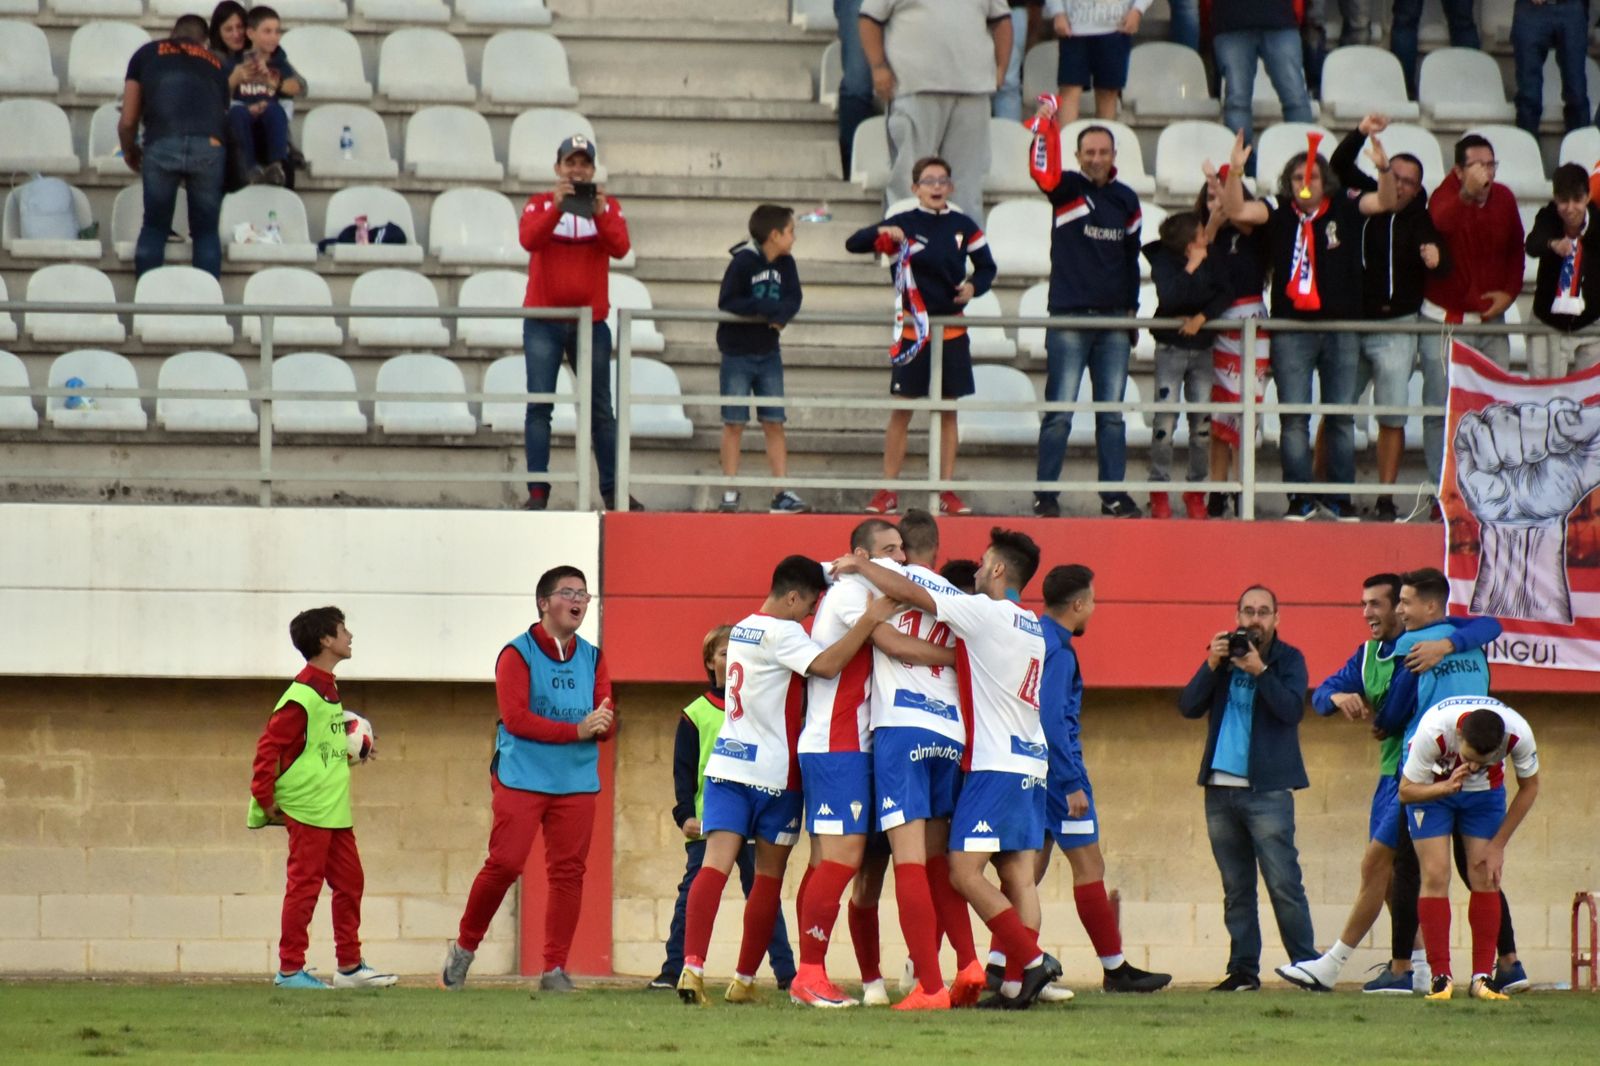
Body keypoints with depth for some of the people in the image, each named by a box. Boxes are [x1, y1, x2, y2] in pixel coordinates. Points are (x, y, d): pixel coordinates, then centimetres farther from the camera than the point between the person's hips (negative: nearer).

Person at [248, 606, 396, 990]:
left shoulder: (328, 689, 13)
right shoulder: (302, 695, -17)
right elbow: (270, 744, -18)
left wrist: (351, 753, 12)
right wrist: (264, 797, -17)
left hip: (335, 810, 10)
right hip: (307, 809, -10)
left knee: (349, 883, 12)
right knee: (305, 885, -5)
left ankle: (349, 966, 19)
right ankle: (290, 969, 1)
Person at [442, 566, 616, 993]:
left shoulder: (592, 658, 13)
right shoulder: (517, 654, -3)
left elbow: (607, 722, 9)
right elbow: (516, 718, -13)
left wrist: (603, 724, -17)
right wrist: (578, 730, -17)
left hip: (576, 782, 5)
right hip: (521, 777, -5)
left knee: (568, 872, -1)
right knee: (504, 864, -11)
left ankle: (555, 970, 3)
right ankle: (465, 947, 9)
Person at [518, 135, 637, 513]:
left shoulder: (608, 207, 7)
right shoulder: (540, 204, 4)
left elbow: (619, 247, -10)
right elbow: (529, 239, -15)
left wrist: (600, 213, -24)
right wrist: (557, 206, -27)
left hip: (591, 321, 1)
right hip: (544, 321, -1)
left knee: (601, 410, 5)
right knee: (539, 407, -6)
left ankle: (612, 491, 10)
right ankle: (537, 492, -7)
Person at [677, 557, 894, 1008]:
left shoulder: (741, 630, 16)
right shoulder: (781, 633, -11)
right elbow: (826, 665, -25)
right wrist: (870, 619, -24)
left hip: (727, 764, 6)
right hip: (773, 772, -6)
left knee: (716, 865, -7)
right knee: (769, 878, 7)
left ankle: (693, 967, -24)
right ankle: (744, 980, 10)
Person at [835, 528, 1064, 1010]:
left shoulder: (986, 612, -7)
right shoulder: (1033, 627, 18)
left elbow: (909, 593, -10)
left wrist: (859, 566, 4)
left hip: (996, 765, -8)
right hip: (1031, 762, 8)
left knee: (964, 871, -8)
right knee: (1018, 876, 2)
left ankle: (1031, 959, -15)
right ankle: (1018, 984, -6)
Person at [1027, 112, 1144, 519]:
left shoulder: (1126, 199, 10)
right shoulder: (1068, 189, -2)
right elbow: (1042, 172, -25)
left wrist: (1131, 307, 14)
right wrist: (1045, 127, -37)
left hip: (1113, 320, 4)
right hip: (1069, 317, -4)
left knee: (1112, 414, 6)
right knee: (1059, 411, -4)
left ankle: (1114, 495, 10)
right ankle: (1046, 494, 1)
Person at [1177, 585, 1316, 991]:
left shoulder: (1288, 660, 3)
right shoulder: (1224, 655, 12)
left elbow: (1293, 710, -13)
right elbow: (1188, 706, 3)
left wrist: (1260, 671, -22)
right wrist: (1211, 666, -9)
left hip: (1267, 790, -4)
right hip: (1221, 789, 4)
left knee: (1283, 884, -8)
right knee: (1236, 888, 6)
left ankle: (1307, 965, -5)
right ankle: (1243, 969, 9)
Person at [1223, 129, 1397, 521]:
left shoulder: (1344, 207, 2)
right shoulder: (1279, 211, 1)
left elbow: (1384, 202, -6)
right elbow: (1237, 210, -9)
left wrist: (1384, 168, -25)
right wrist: (1235, 173, -26)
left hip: (1341, 328, 1)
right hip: (1292, 328, -1)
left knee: (1342, 416, 5)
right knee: (1293, 417, -2)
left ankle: (1340, 496, 12)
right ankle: (1299, 498, 3)